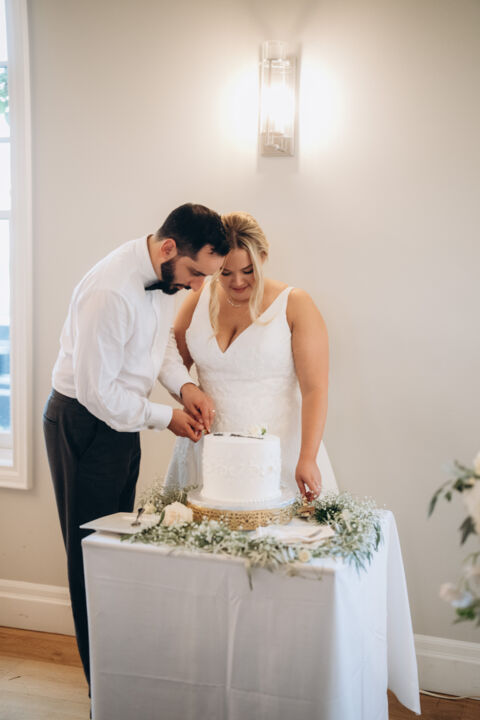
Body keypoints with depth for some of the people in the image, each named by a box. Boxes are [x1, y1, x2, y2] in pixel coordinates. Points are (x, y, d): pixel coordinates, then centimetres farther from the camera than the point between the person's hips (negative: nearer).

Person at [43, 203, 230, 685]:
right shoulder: (110, 292, -30)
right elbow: (96, 391, -26)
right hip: (84, 424, -8)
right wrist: (165, 417, -16)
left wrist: (184, 384, -4)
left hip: (122, 420, 8)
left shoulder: (165, 276, -3)